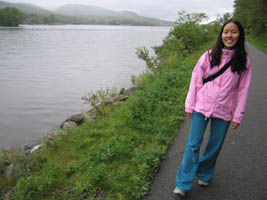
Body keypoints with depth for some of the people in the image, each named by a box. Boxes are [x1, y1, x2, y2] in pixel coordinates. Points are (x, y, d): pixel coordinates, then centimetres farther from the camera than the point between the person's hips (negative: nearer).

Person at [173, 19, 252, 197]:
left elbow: (243, 89, 3)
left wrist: (238, 115, 1)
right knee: (193, 145, -1)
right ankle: (183, 184, 11)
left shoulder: (244, 61, 0)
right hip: (202, 107, -1)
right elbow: (196, 80, 0)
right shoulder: (210, 55, -3)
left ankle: (204, 175, 39)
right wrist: (190, 105, -1)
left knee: (215, 147, 12)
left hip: (223, 111, 1)